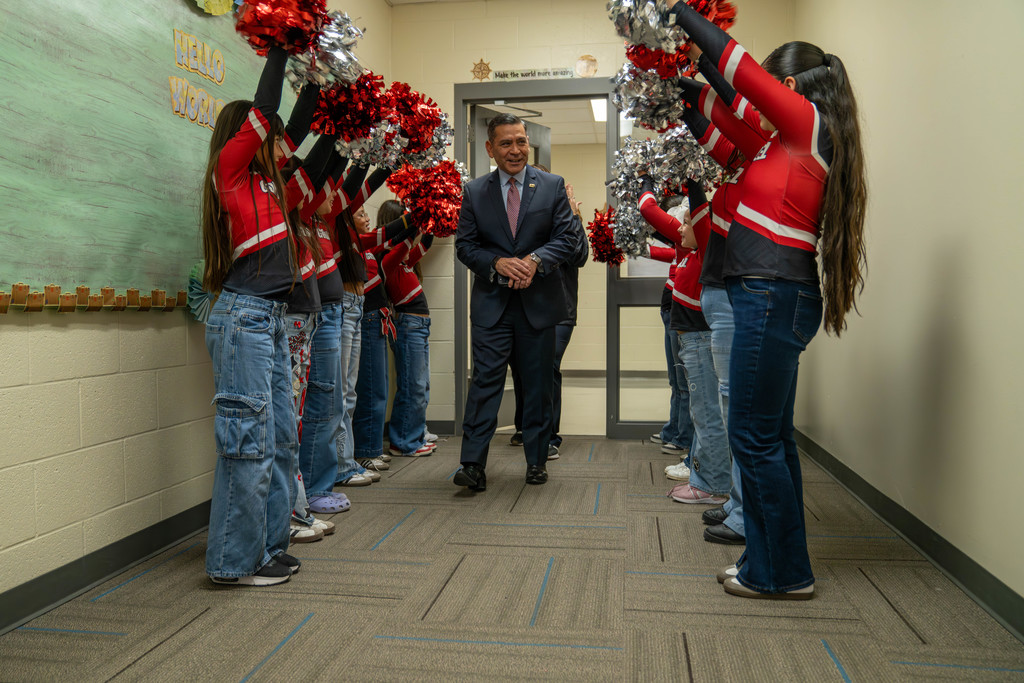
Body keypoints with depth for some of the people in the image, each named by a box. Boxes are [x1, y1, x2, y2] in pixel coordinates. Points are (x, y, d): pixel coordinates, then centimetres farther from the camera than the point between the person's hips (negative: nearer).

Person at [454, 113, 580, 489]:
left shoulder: (553, 186, 5)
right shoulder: (473, 192, 6)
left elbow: (567, 237, 0)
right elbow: (465, 245, 3)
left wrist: (535, 260, -17)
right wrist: (499, 263, -15)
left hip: (539, 301, 1)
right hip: (491, 302, 0)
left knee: (539, 384, 8)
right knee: (485, 380, -6)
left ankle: (536, 461, 20)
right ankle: (473, 464, -5)